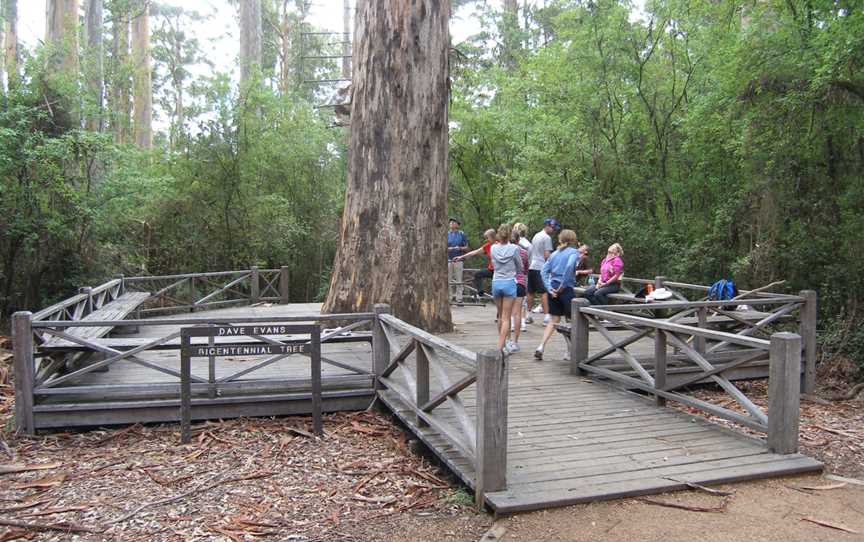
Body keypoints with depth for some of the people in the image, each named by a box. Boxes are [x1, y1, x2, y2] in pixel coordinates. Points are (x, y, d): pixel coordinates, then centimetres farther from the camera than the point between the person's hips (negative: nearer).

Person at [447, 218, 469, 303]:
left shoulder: (461, 234, 7)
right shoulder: (446, 234, 10)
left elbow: (466, 247, 7)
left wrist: (460, 248, -12)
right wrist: (447, 248, -11)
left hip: (458, 260, -1)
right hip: (448, 260, 2)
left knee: (458, 280, -3)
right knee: (449, 280, 1)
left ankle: (459, 298, -1)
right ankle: (450, 297, 7)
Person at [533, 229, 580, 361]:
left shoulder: (555, 253, 14)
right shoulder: (574, 252, -2)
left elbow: (544, 271, 4)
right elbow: (569, 266, -22)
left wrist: (549, 288, -1)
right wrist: (563, 285, -15)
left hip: (553, 288, 6)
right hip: (566, 289, -5)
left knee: (553, 319, 13)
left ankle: (540, 348, 2)